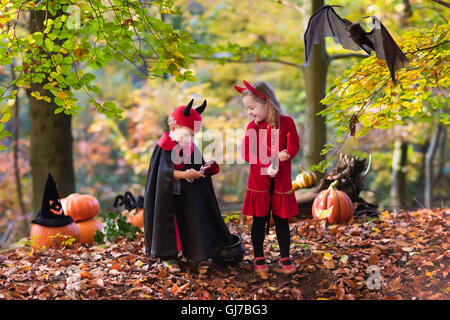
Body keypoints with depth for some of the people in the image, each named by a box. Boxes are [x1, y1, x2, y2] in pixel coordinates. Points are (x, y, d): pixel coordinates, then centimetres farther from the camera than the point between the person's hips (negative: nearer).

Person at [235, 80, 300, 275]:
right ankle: (258, 257, 21)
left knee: (281, 220, 8)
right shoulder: (252, 127, -1)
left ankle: (285, 257, 21)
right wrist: (265, 165, -19)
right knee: (259, 220, 7)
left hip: (281, 181, -1)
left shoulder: (286, 122, -4)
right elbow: (247, 153, -6)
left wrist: (285, 155, -23)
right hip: (259, 181, 1)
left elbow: (293, 146, -3)